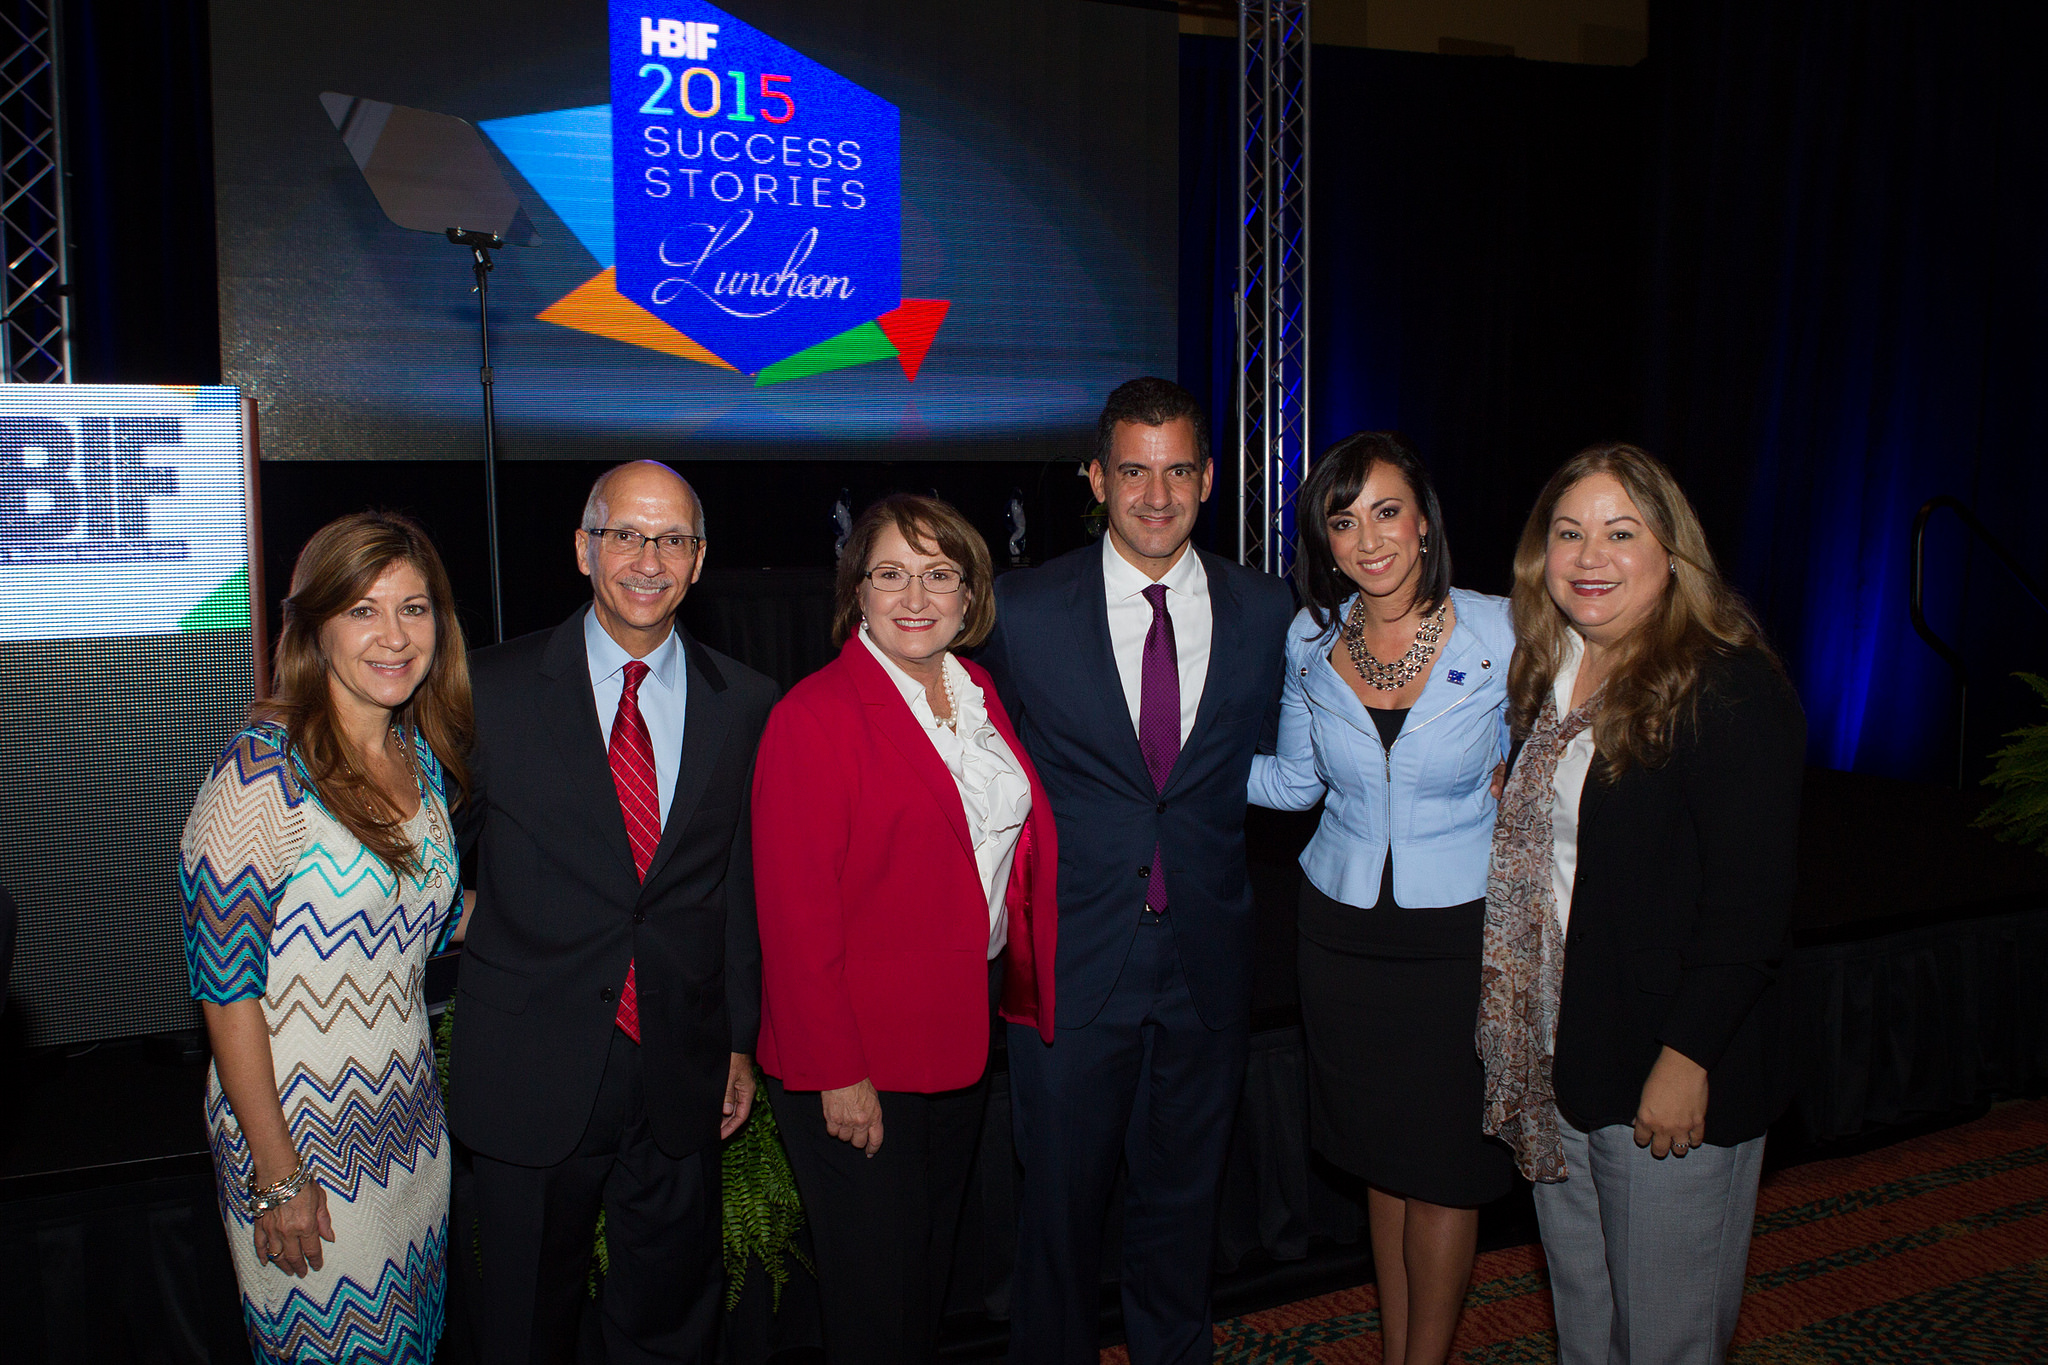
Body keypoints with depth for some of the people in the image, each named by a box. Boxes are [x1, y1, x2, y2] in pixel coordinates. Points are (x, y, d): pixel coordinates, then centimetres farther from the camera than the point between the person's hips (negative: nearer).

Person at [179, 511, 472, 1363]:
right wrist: (277, 1173, -17)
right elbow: (225, 985, -19)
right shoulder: (263, 773, -20)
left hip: (409, 1121, 6)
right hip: (300, 1131, -6)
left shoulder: (425, 757, 1)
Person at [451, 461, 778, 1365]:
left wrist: (740, 1039, 8)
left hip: (682, 1076, 2)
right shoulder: (493, 690, -5)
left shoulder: (744, 705, 2)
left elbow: (746, 882, 6)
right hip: (531, 1074, -1)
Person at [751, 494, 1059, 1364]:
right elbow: (795, 912, -18)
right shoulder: (816, 714, -16)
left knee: (933, 1260, 21)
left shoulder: (977, 697, 6)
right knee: (877, 1289, 6)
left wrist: (1022, 989, 5)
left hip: (964, 1031, 7)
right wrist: (836, 1073, -19)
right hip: (857, 1051, -7)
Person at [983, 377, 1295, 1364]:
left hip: (1208, 959, 2)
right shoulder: (1022, 609, -6)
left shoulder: (1267, 611, 0)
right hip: (1070, 958, -2)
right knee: (1062, 1198, 12)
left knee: (1183, 1195, 18)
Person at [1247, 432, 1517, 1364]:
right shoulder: (1311, 639, -2)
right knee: (1379, 1154, 15)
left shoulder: (1500, 633, -12)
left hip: (1460, 930, -3)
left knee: (1443, 1164, 7)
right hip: (1343, 928, 3)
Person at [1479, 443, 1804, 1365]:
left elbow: (1750, 901, -18)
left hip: (1673, 1077, -7)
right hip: (1557, 1055, 7)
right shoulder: (1546, 675, 8)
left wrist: (1686, 1059, -19)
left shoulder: (1731, 691, -16)